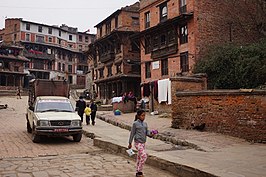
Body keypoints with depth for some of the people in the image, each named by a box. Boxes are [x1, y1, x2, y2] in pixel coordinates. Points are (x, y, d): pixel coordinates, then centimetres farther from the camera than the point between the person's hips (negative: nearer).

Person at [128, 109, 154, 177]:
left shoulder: (145, 123, 9)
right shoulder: (135, 123, -9)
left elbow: (147, 132, 8)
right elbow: (132, 133, -5)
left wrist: (150, 134, -15)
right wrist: (130, 143, -1)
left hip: (143, 143, 7)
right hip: (138, 143, -7)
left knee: (139, 157, 13)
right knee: (144, 156, -14)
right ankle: (139, 172, -1)